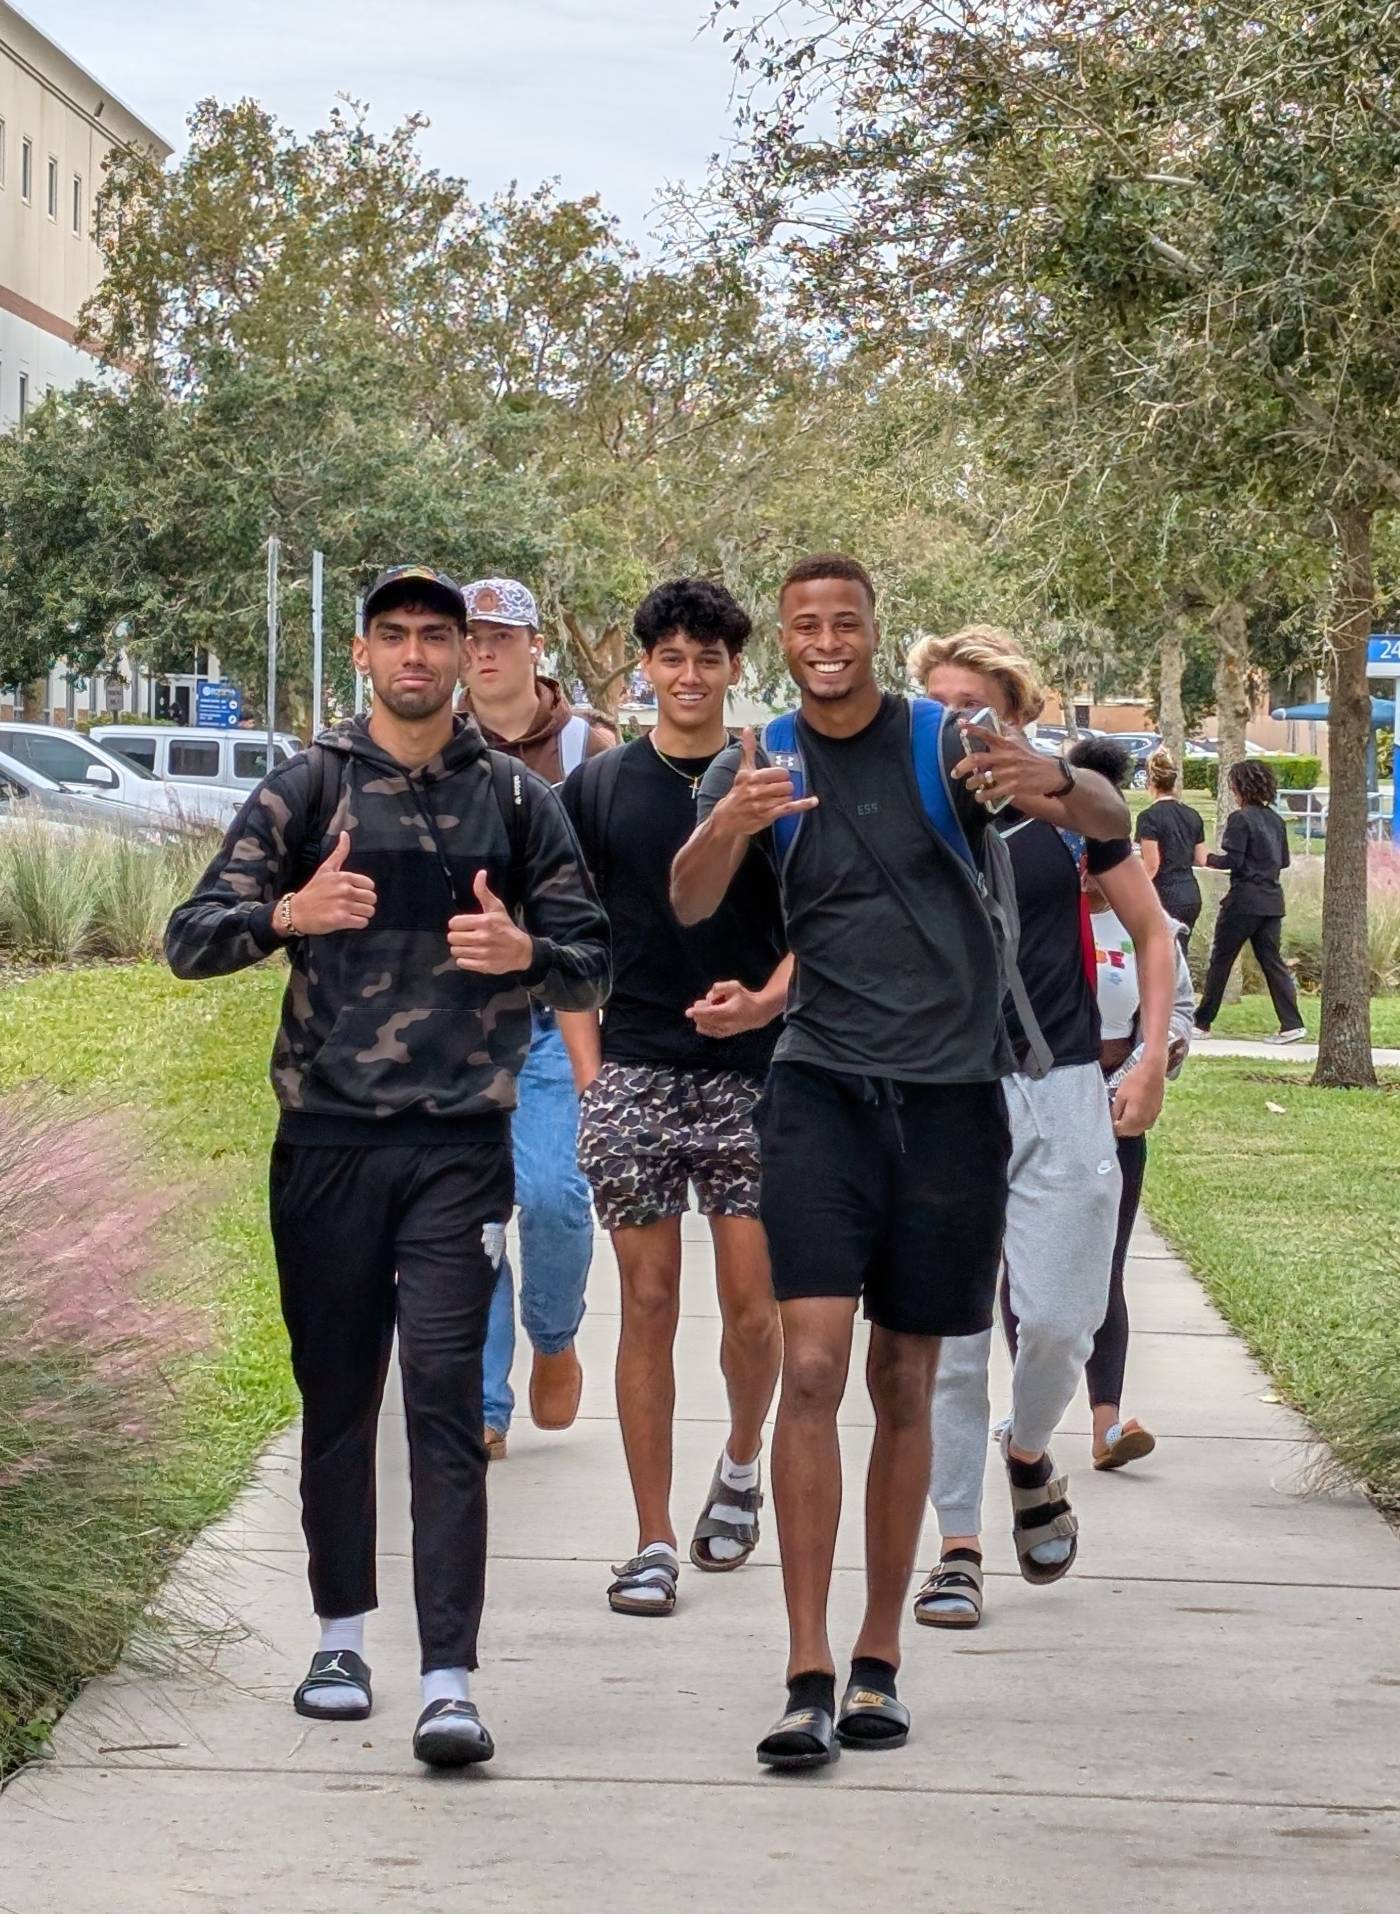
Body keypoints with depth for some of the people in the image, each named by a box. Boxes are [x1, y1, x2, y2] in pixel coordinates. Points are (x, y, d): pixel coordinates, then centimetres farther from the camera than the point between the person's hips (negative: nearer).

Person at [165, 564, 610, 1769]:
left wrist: (527, 953, -12)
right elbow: (191, 940, 1)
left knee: (446, 1401, -8)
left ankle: (450, 1684, -12)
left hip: (460, 1147, -1)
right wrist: (287, 914, -19)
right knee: (337, 1396, 9)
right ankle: (343, 1636, 26)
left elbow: (594, 968, 10)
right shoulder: (306, 789, 7)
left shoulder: (517, 802, 9)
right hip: (326, 1140, 1)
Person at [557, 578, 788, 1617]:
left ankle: (742, 1460, 27)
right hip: (635, 1073, 1)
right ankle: (654, 1541, 7)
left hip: (751, 1074, -1)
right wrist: (589, 1070, -1)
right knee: (649, 1306, 1)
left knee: (753, 1308, -3)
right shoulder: (600, 787, 8)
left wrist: (767, 1000, -15)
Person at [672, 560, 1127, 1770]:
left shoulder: (946, 744, 0)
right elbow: (689, 906, -12)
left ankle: (879, 1662, 18)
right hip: (822, 1089, 0)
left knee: (906, 1385, 7)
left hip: (951, 1091, 0)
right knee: (813, 1364, -14)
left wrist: (1054, 783, -35)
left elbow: (1110, 817, -11)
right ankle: (808, 1677, -14)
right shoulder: (760, 768, 4)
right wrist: (729, 827, -35)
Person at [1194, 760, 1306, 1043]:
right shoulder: (1276, 820, 9)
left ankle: (1202, 1022, 10)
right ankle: (1291, 1023, -3)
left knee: (1220, 959, 4)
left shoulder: (1240, 819, -12)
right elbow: (1284, 861, 15)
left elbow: (1232, 861, -16)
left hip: (1244, 900, -7)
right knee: (1272, 960, 7)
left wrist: (1209, 859, 1)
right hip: (1272, 900, 7)